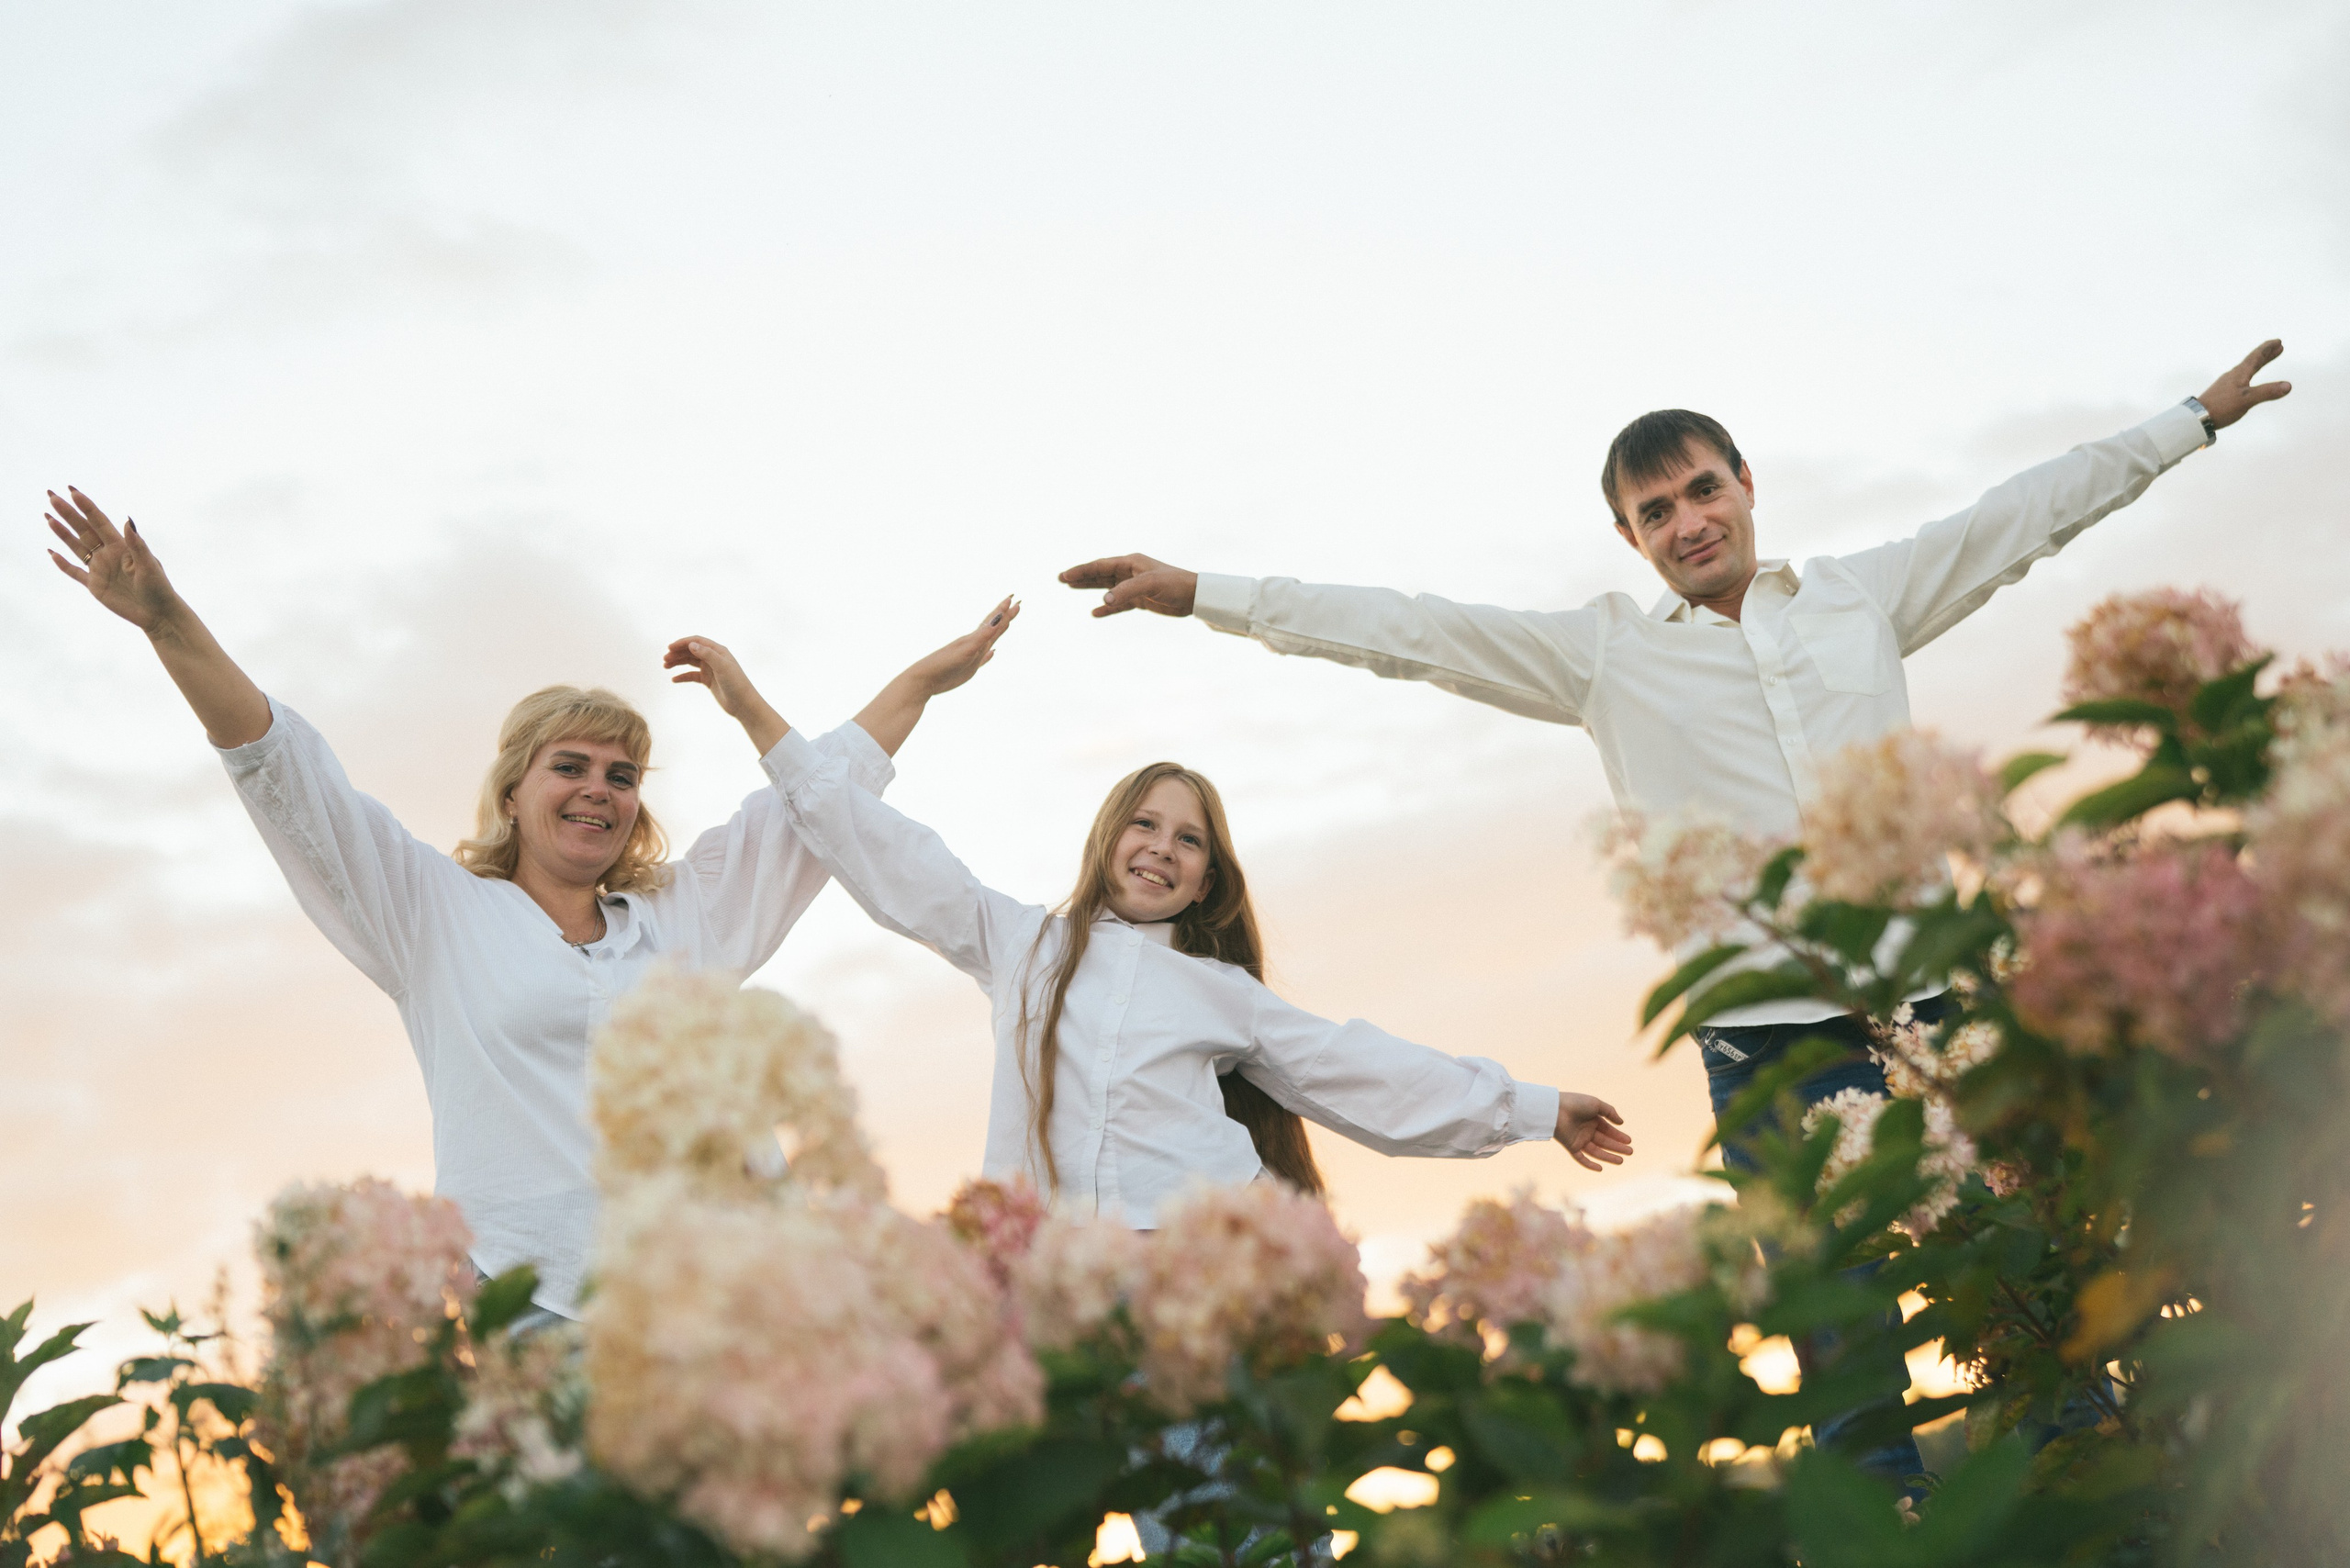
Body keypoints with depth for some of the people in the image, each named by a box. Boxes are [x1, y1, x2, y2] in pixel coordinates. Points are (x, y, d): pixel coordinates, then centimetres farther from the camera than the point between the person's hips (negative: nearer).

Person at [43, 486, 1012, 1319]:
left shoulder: (686, 911, 20)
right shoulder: (440, 912, 13)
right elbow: (281, 773, 8)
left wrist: (923, 681, 34)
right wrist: (168, 623, 1)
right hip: (514, 1305, -2)